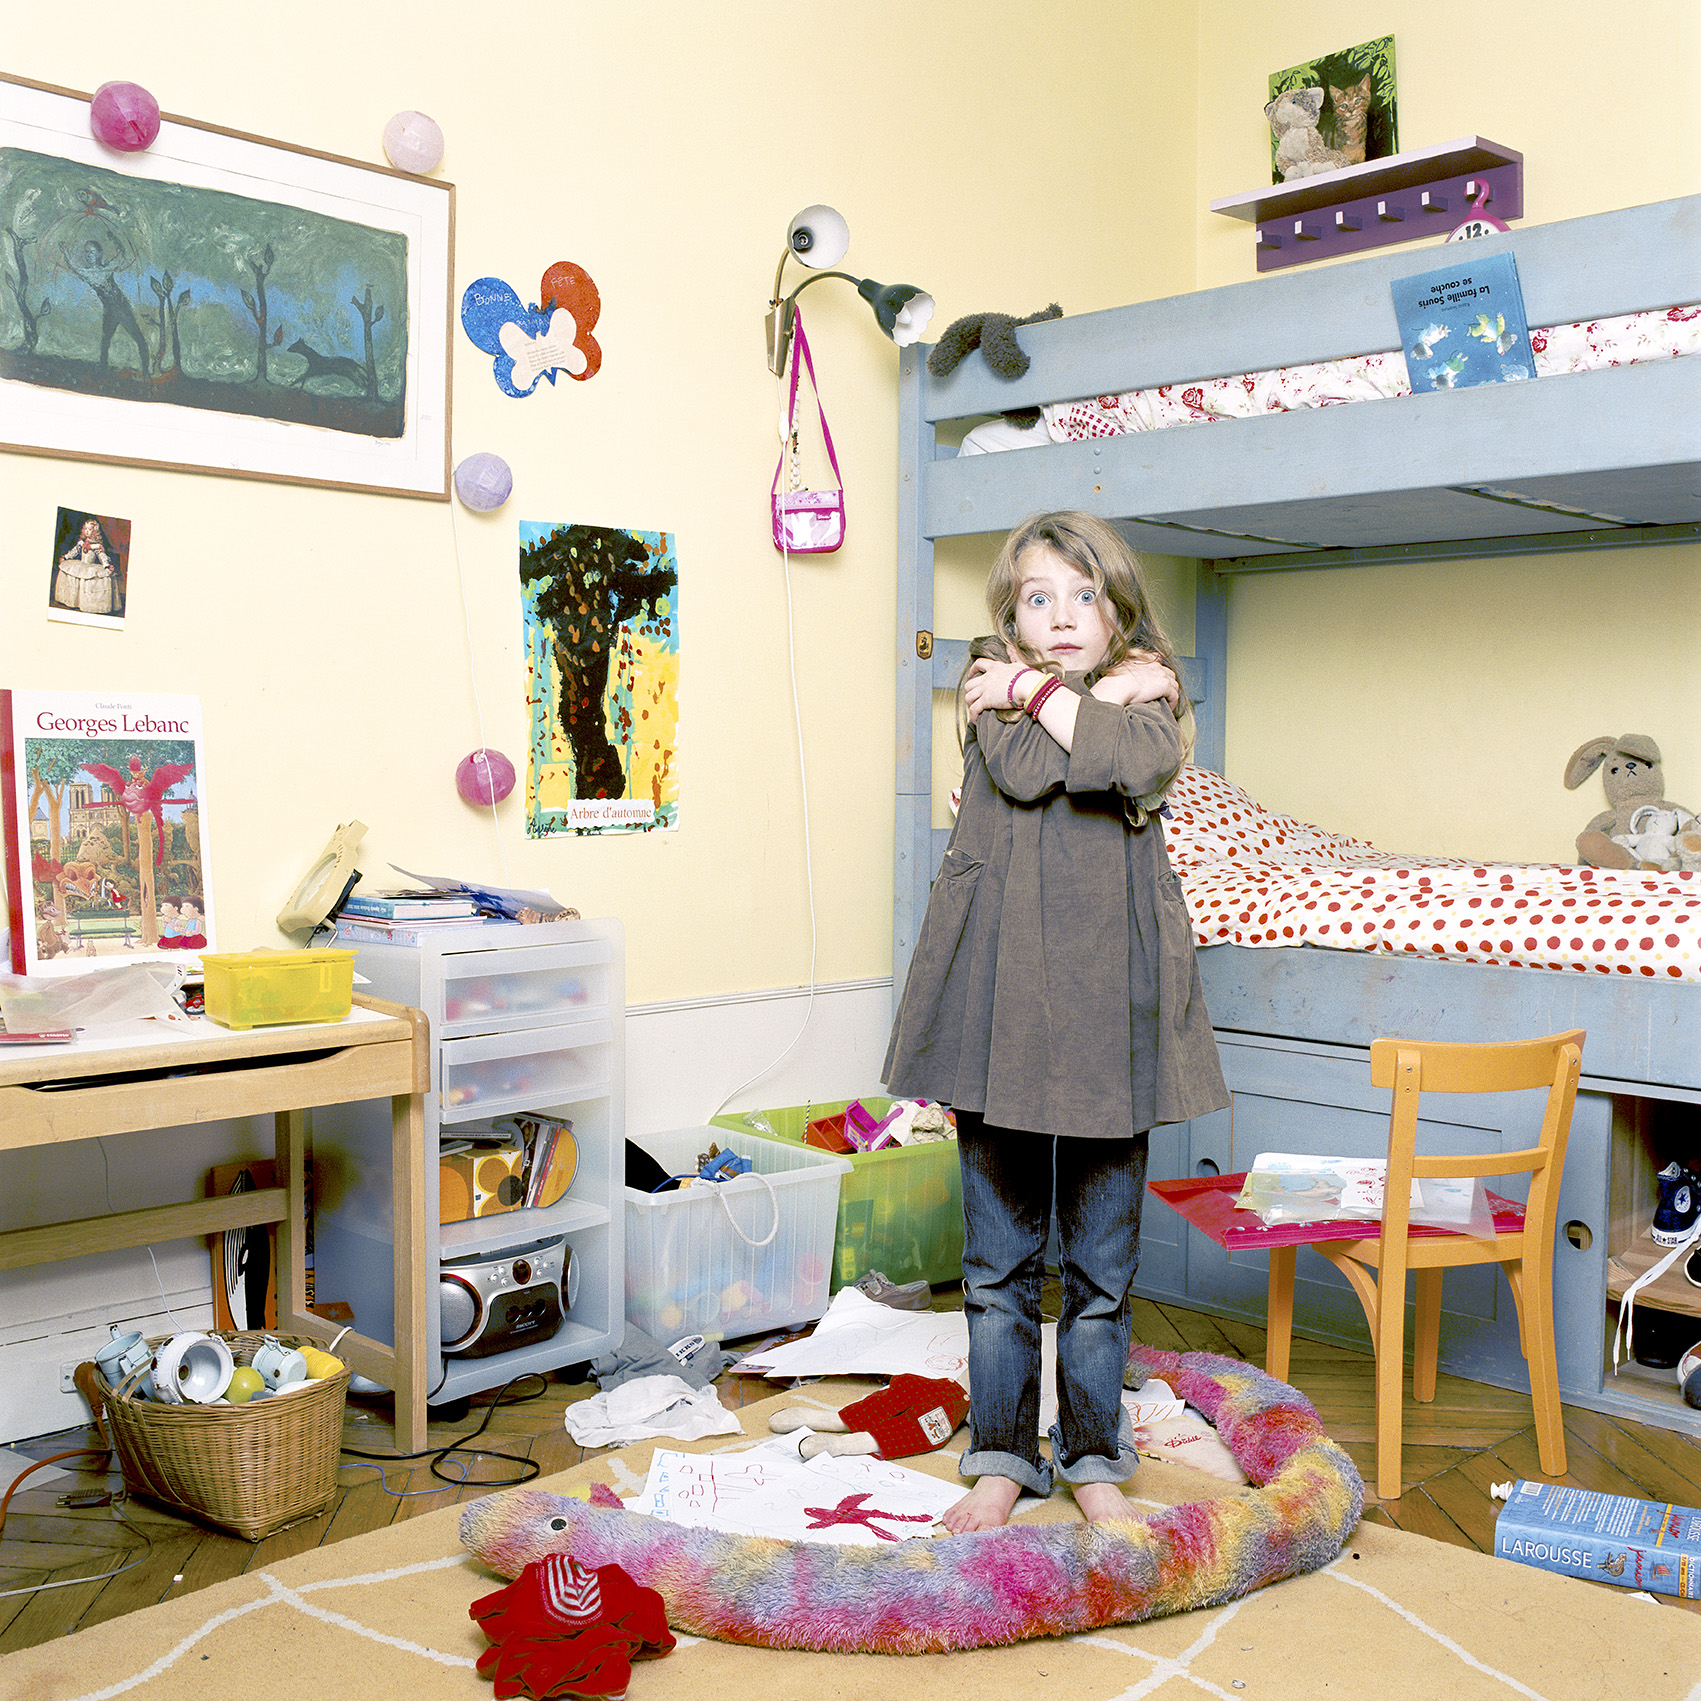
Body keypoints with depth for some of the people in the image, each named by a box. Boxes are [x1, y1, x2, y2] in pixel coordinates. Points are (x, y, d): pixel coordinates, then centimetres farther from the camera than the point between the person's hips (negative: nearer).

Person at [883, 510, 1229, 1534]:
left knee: (1103, 1266, 10)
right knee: (1000, 1262, 9)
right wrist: (1099, 696, -5)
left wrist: (1042, 691, -6)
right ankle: (1003, 1459, 23)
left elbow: (1139, 764, -15)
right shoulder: (993, 695, 10)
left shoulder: (1148, 694, 10)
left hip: (1107, 999, 0)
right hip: (1001, 995, 0)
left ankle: (1095, 1460, 26)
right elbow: (1022, 772, -13)